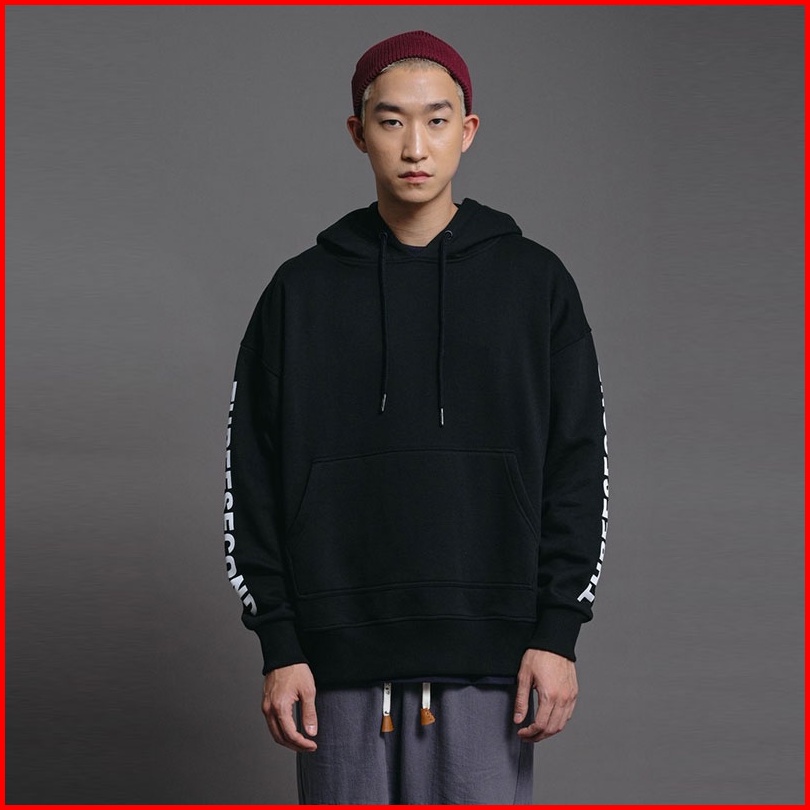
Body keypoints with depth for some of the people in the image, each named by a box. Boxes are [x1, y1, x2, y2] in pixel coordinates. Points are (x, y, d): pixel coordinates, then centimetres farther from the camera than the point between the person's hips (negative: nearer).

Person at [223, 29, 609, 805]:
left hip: (488, 656, 0)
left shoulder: (535, 282, 5)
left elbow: (578, 465, 4)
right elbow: (252, 479, 5)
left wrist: (557, 631, -3)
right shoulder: (301, 290, 6)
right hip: (342, 659, 1)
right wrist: (278, 645, -1)